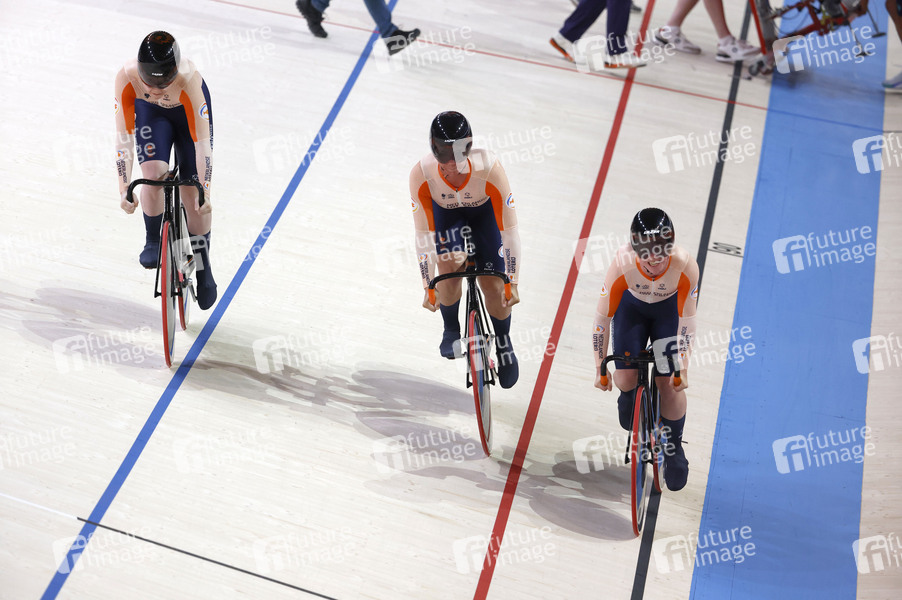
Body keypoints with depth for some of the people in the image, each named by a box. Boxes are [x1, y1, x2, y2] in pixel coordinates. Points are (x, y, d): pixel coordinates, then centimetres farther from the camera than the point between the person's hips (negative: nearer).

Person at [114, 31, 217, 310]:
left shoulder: (189, 80, -42)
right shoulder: (126, 77, -35)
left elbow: (202, 141, -35)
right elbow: (124, 136, -28)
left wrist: (204, 192, -30)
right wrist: (125, 189, -26)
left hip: (188, 109, -1)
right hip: (149, 111, 2)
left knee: (193, 195, -5)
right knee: (154, 174, -22)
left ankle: (203, 268, 13)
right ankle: (153, 240, 8)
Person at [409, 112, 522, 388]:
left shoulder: (489, 168, -39)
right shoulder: (421, 174, -35)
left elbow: (509, 229, -31)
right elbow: (423, 233, -27)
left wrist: (512, 283, -27)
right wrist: (428, 287, -24)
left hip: (484, 210, 0)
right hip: (445, 211, 1)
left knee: (493, 286, -6)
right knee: (449, 266, -23)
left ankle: (504, 344, 23)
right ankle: (451, 330, 7)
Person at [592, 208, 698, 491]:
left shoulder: (685, 266, -37)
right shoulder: (622, 265, -37)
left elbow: (686, 320, -23)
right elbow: (603, 318, -25)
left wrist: (683, 368, -18)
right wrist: (600, 367, -18)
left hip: (668, 310, 0)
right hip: (631, 307, 0)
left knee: (670, 381, -6)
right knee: (625, 377, -9)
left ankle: (673, 447, 19)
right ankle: (630, 398, 32)